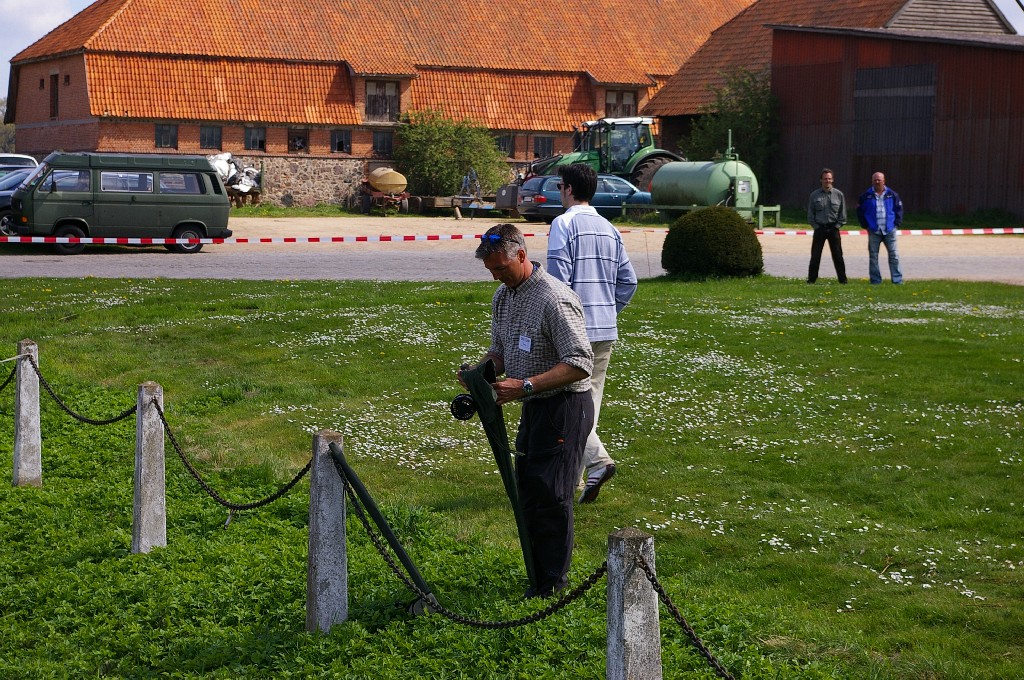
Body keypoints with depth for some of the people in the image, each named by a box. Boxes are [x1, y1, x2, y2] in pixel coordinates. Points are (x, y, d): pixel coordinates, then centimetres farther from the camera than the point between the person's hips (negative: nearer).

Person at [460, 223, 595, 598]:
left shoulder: (554, 299, -21)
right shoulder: (503, 296, 9)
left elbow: (579, 364, -25)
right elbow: (500, 350, 21)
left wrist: (526, 385, -29)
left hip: (564, 408, -9)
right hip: (535, 408, 9)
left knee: (550, 494, -7)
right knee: (527, 488, 12)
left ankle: (551, 584, 2)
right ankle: (537, 572, 23)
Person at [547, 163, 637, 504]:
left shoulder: (564, 224, -9)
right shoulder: (609, 229, 13)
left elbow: (558, 279, -16)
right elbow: (628, 280, 13)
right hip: (606, 331, 7)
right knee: (590, 398, 11)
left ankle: (597, 459, -22)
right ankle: (572, 476, 17)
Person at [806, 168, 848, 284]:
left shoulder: (839, 194, 4)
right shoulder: (814, 195, 4)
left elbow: (842, 213, 7)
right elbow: (810, 213, 7)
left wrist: (838, 225, -2)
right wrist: (815, 225, -2)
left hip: (833, 228, 0)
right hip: (819, 228, 0)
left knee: (837, 255, 1)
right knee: (815, 255, 0)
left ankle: (842, 279, 6)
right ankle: (811, 278, 6)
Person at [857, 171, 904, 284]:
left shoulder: (892, 195, 3)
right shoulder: (866, 196, 1)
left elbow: (899, 209, 11)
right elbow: (859, 211, 8)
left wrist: (897, 223, 2)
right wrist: (865, 225, 2)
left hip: (889, 230, 0)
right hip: (874, 231, 0)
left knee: (894, 255, 0)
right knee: (873, 256, 3)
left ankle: (897, 279, 4)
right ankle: (875, 280, 10)